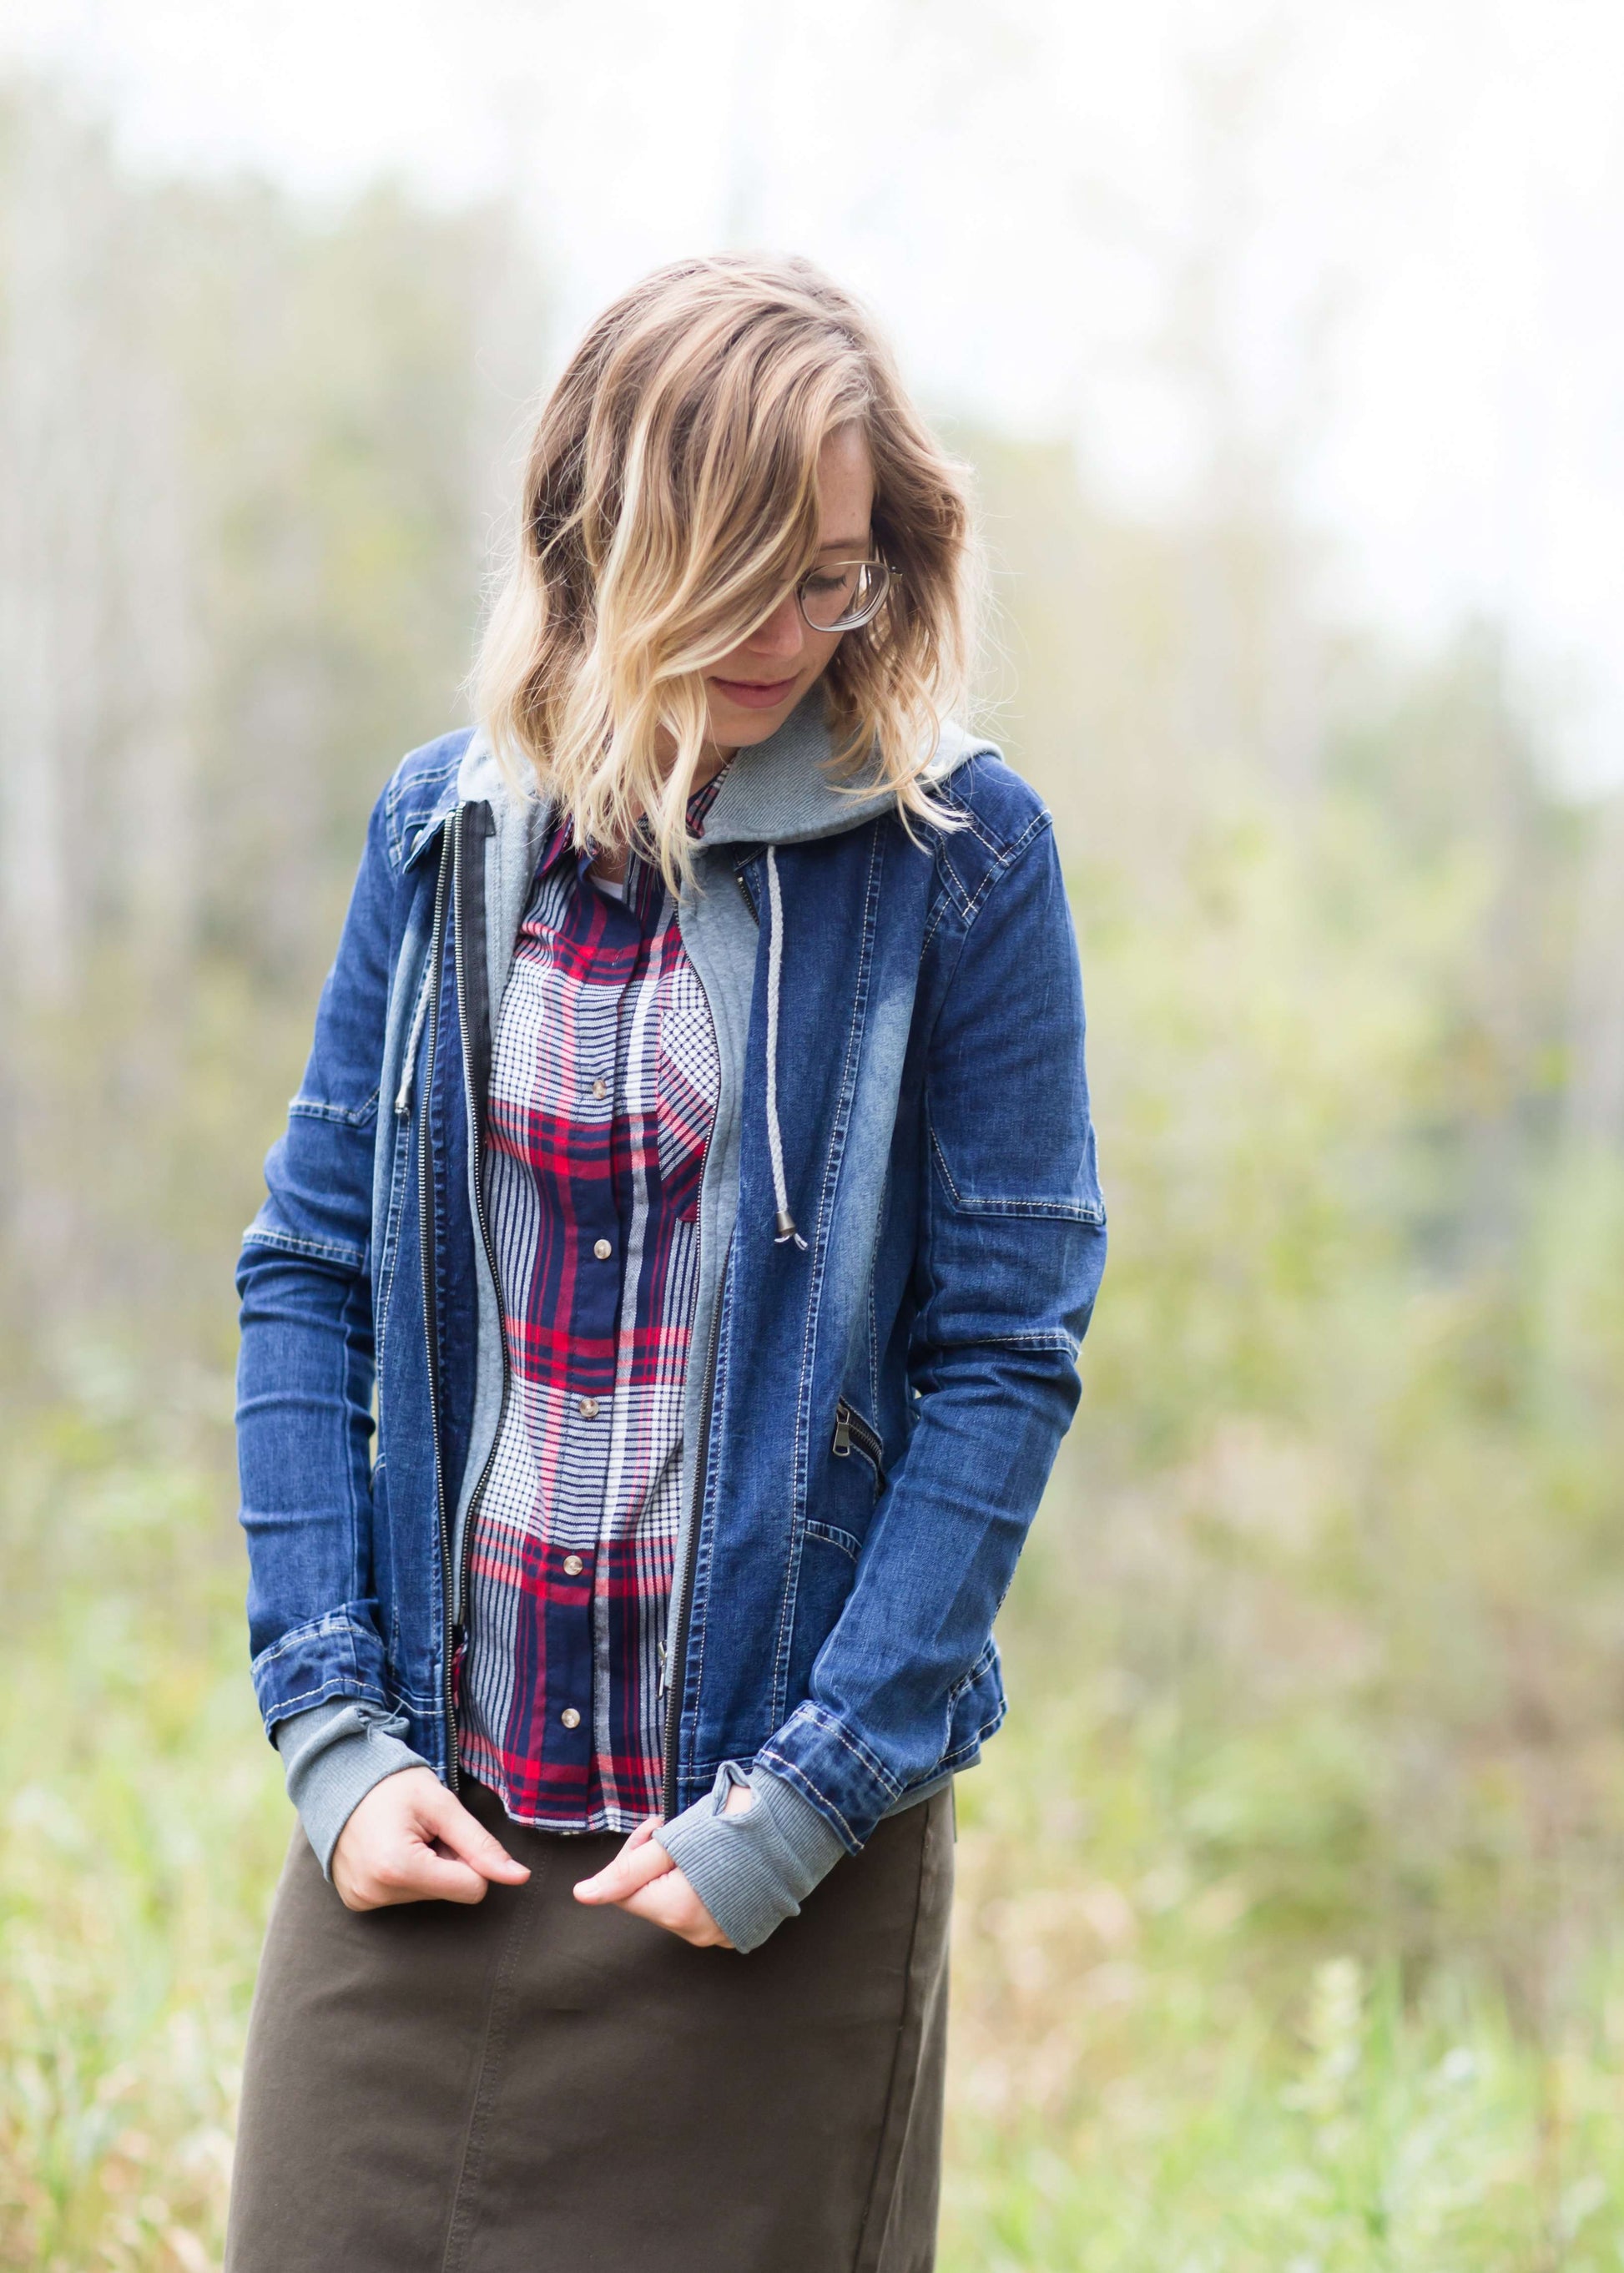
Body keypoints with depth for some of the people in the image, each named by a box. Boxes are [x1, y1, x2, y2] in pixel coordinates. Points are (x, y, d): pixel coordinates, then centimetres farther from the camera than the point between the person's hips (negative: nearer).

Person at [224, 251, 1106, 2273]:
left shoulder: (957, 859, -6)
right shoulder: (446, 831, 3)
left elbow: (1005, 1357, -7)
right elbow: (309, 1279, 6)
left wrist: (804, 1802, -12)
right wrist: (333, 1725, -4)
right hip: (427, 1817, 3)